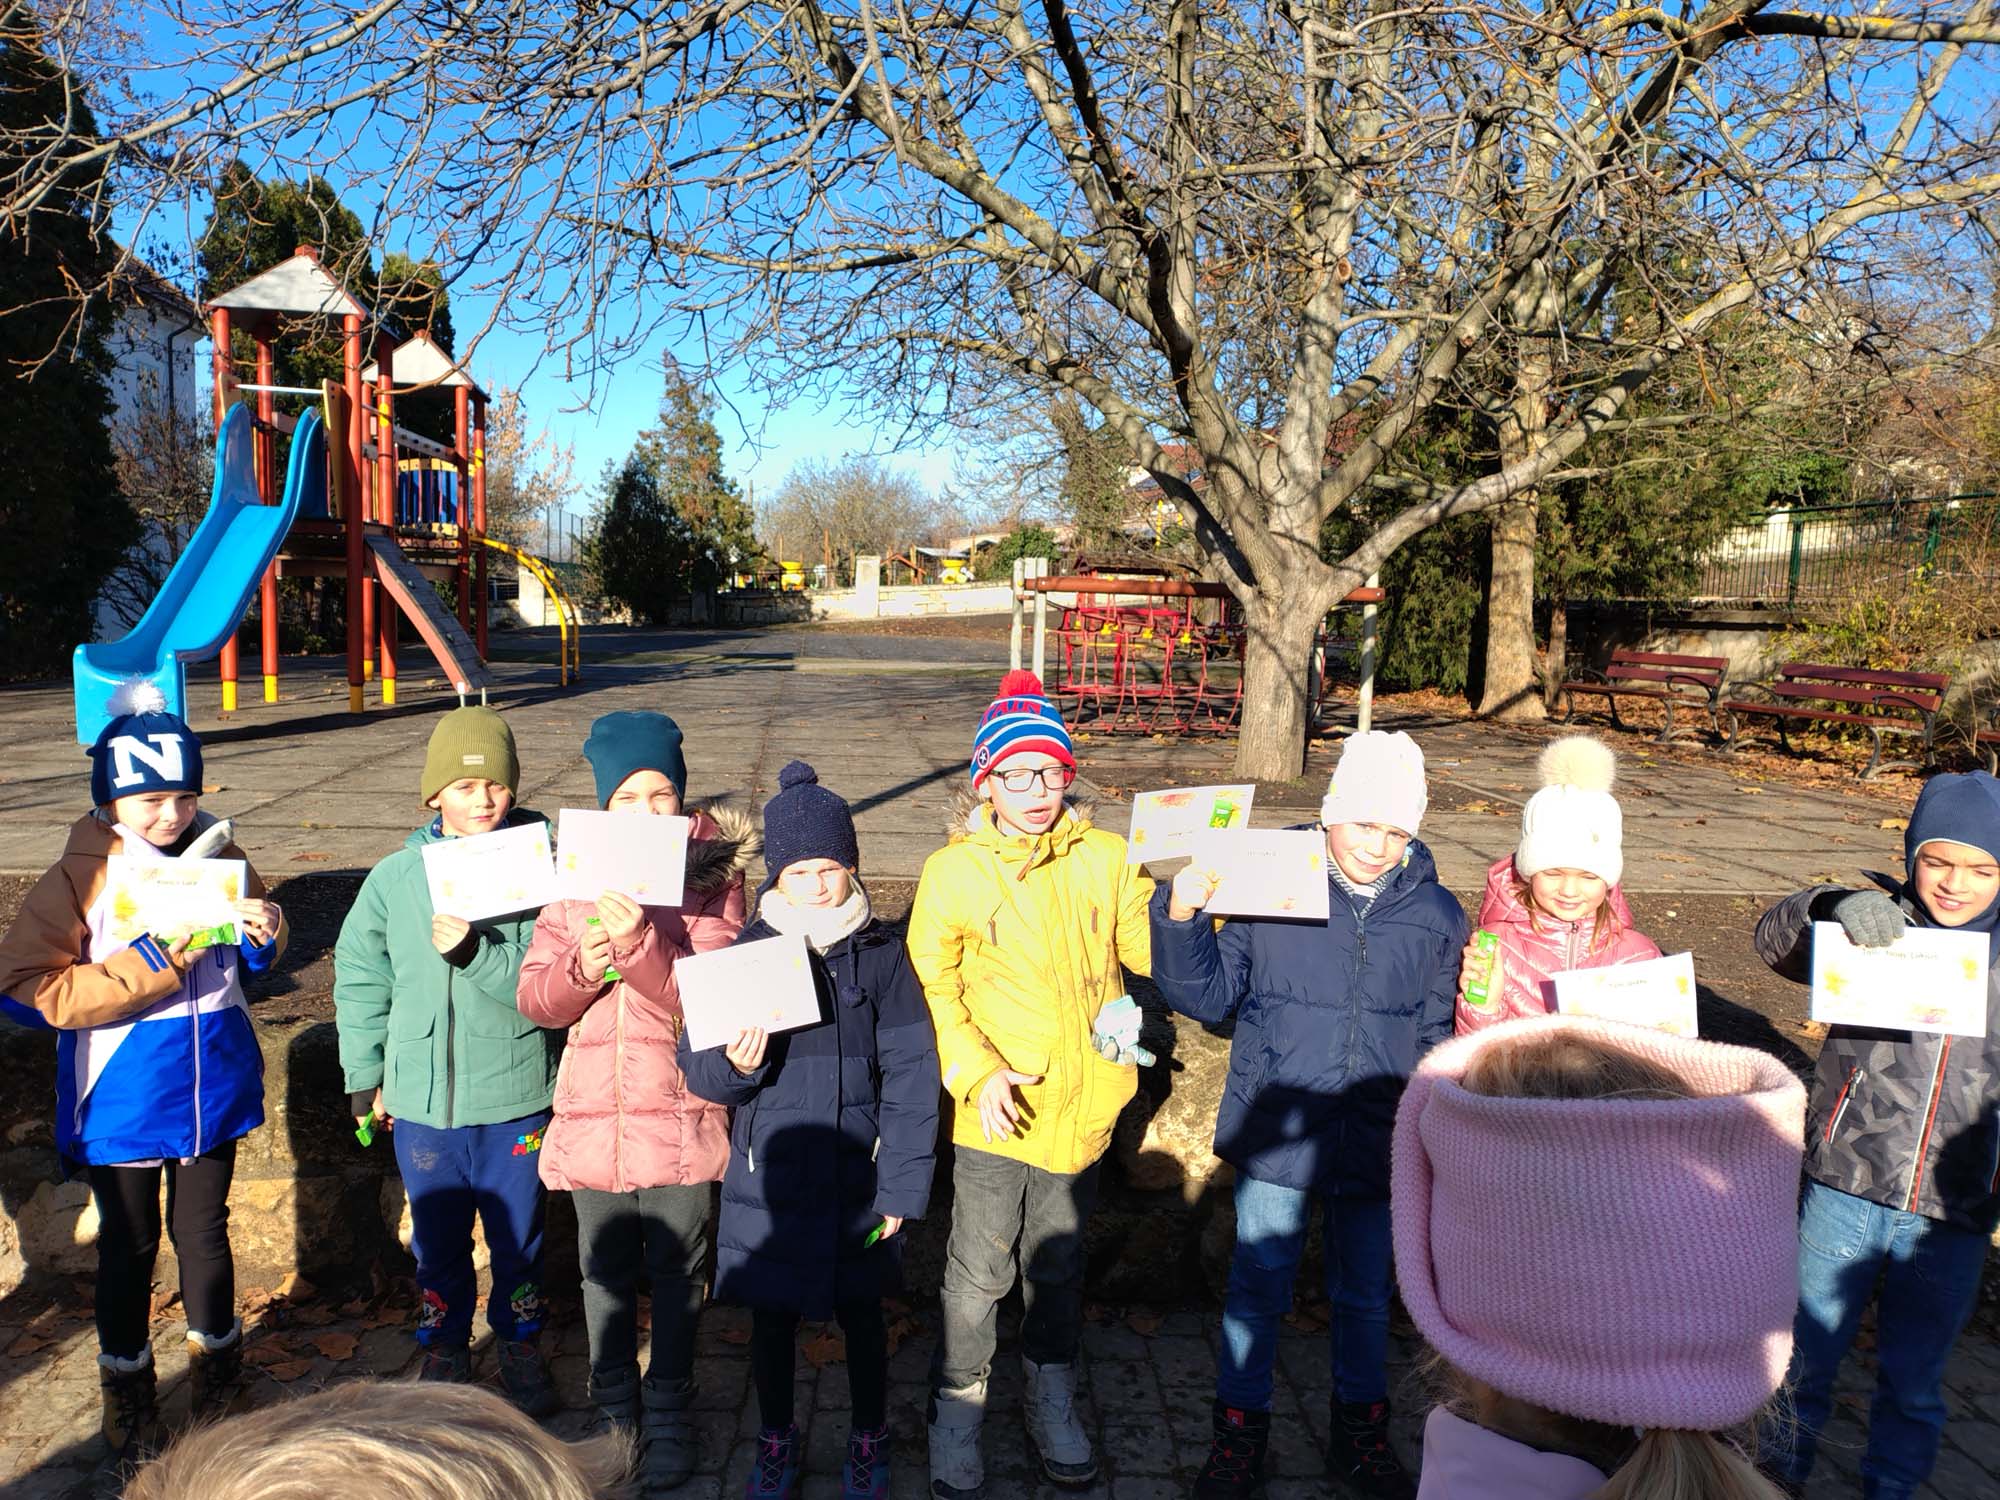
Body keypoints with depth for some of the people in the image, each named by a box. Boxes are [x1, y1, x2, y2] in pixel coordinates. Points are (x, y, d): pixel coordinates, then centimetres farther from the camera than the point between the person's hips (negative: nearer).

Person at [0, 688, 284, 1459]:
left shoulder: (219, 858, -3)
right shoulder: (79, 878, -14)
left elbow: (248, 963, 11)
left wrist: (263, 934, -13)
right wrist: (153, 961, -28)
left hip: (212, 1090, 3)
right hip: (122, 1103, -2)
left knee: (204, 1233, 18)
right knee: (129, 1247, 15)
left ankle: (217, 1365, 40)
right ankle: (127, 1387, 37)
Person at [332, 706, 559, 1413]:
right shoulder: (395, 878, -4)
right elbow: (360, 981, 6)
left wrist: (476, 950, -29)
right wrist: (364, 1078, 9)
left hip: (516, 1099, -2)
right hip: (422, 1101, 2)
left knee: (518, 1235, 17)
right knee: (437, 1239, 20)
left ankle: (520, 1343, 40)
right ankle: (444, 1346, 42)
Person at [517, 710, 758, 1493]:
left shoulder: (712, 876, -7)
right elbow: (536, 1000, -1)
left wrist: (639, 947, -32)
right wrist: (581, 967, -22)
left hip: (679, 1115, -3)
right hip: (593, 1115, 3)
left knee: (676, 1274, 11)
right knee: (606, 1273, 17)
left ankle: (669, 1413, 32)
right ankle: (613, 1405, 38)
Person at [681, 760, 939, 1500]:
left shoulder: (882, 954, -8)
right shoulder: (748, 951, -6)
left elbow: (911, 1077, -7)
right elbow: (698, 1064, -6)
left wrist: (901, 1186, -9)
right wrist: (733, 1064, -28)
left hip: (856, 1180, -1)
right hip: (767, 1180, 1)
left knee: (861, 1312, 17)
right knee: (771, 1315, 17)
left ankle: (868, 1439, 41)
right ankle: (775, 1441, 43)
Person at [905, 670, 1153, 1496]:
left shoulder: (1105, 858, -3)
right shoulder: (953, 871, -10)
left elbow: (1148, 952, 1)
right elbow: (931, 986, -7)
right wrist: (977, 1073, -19)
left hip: (1079, 1103, 3)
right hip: (995, 1111, -2)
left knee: (1058, 1258, 22)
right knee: (979, 1269, 10)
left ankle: (1051, 1389, 45)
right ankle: (958, 1400, 35)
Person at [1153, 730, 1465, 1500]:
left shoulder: (1436, 914, -2)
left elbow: (1437, 1036, 8)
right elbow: (1208, 996, -6)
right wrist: (1183, 917, -22)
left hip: (1375, 1144, 2)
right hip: (1275, 1135, -2)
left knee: (1365, 1294, 19)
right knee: (1258, 1286, 13)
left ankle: (1361, 1430, 43)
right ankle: (1240, 1430, 35)